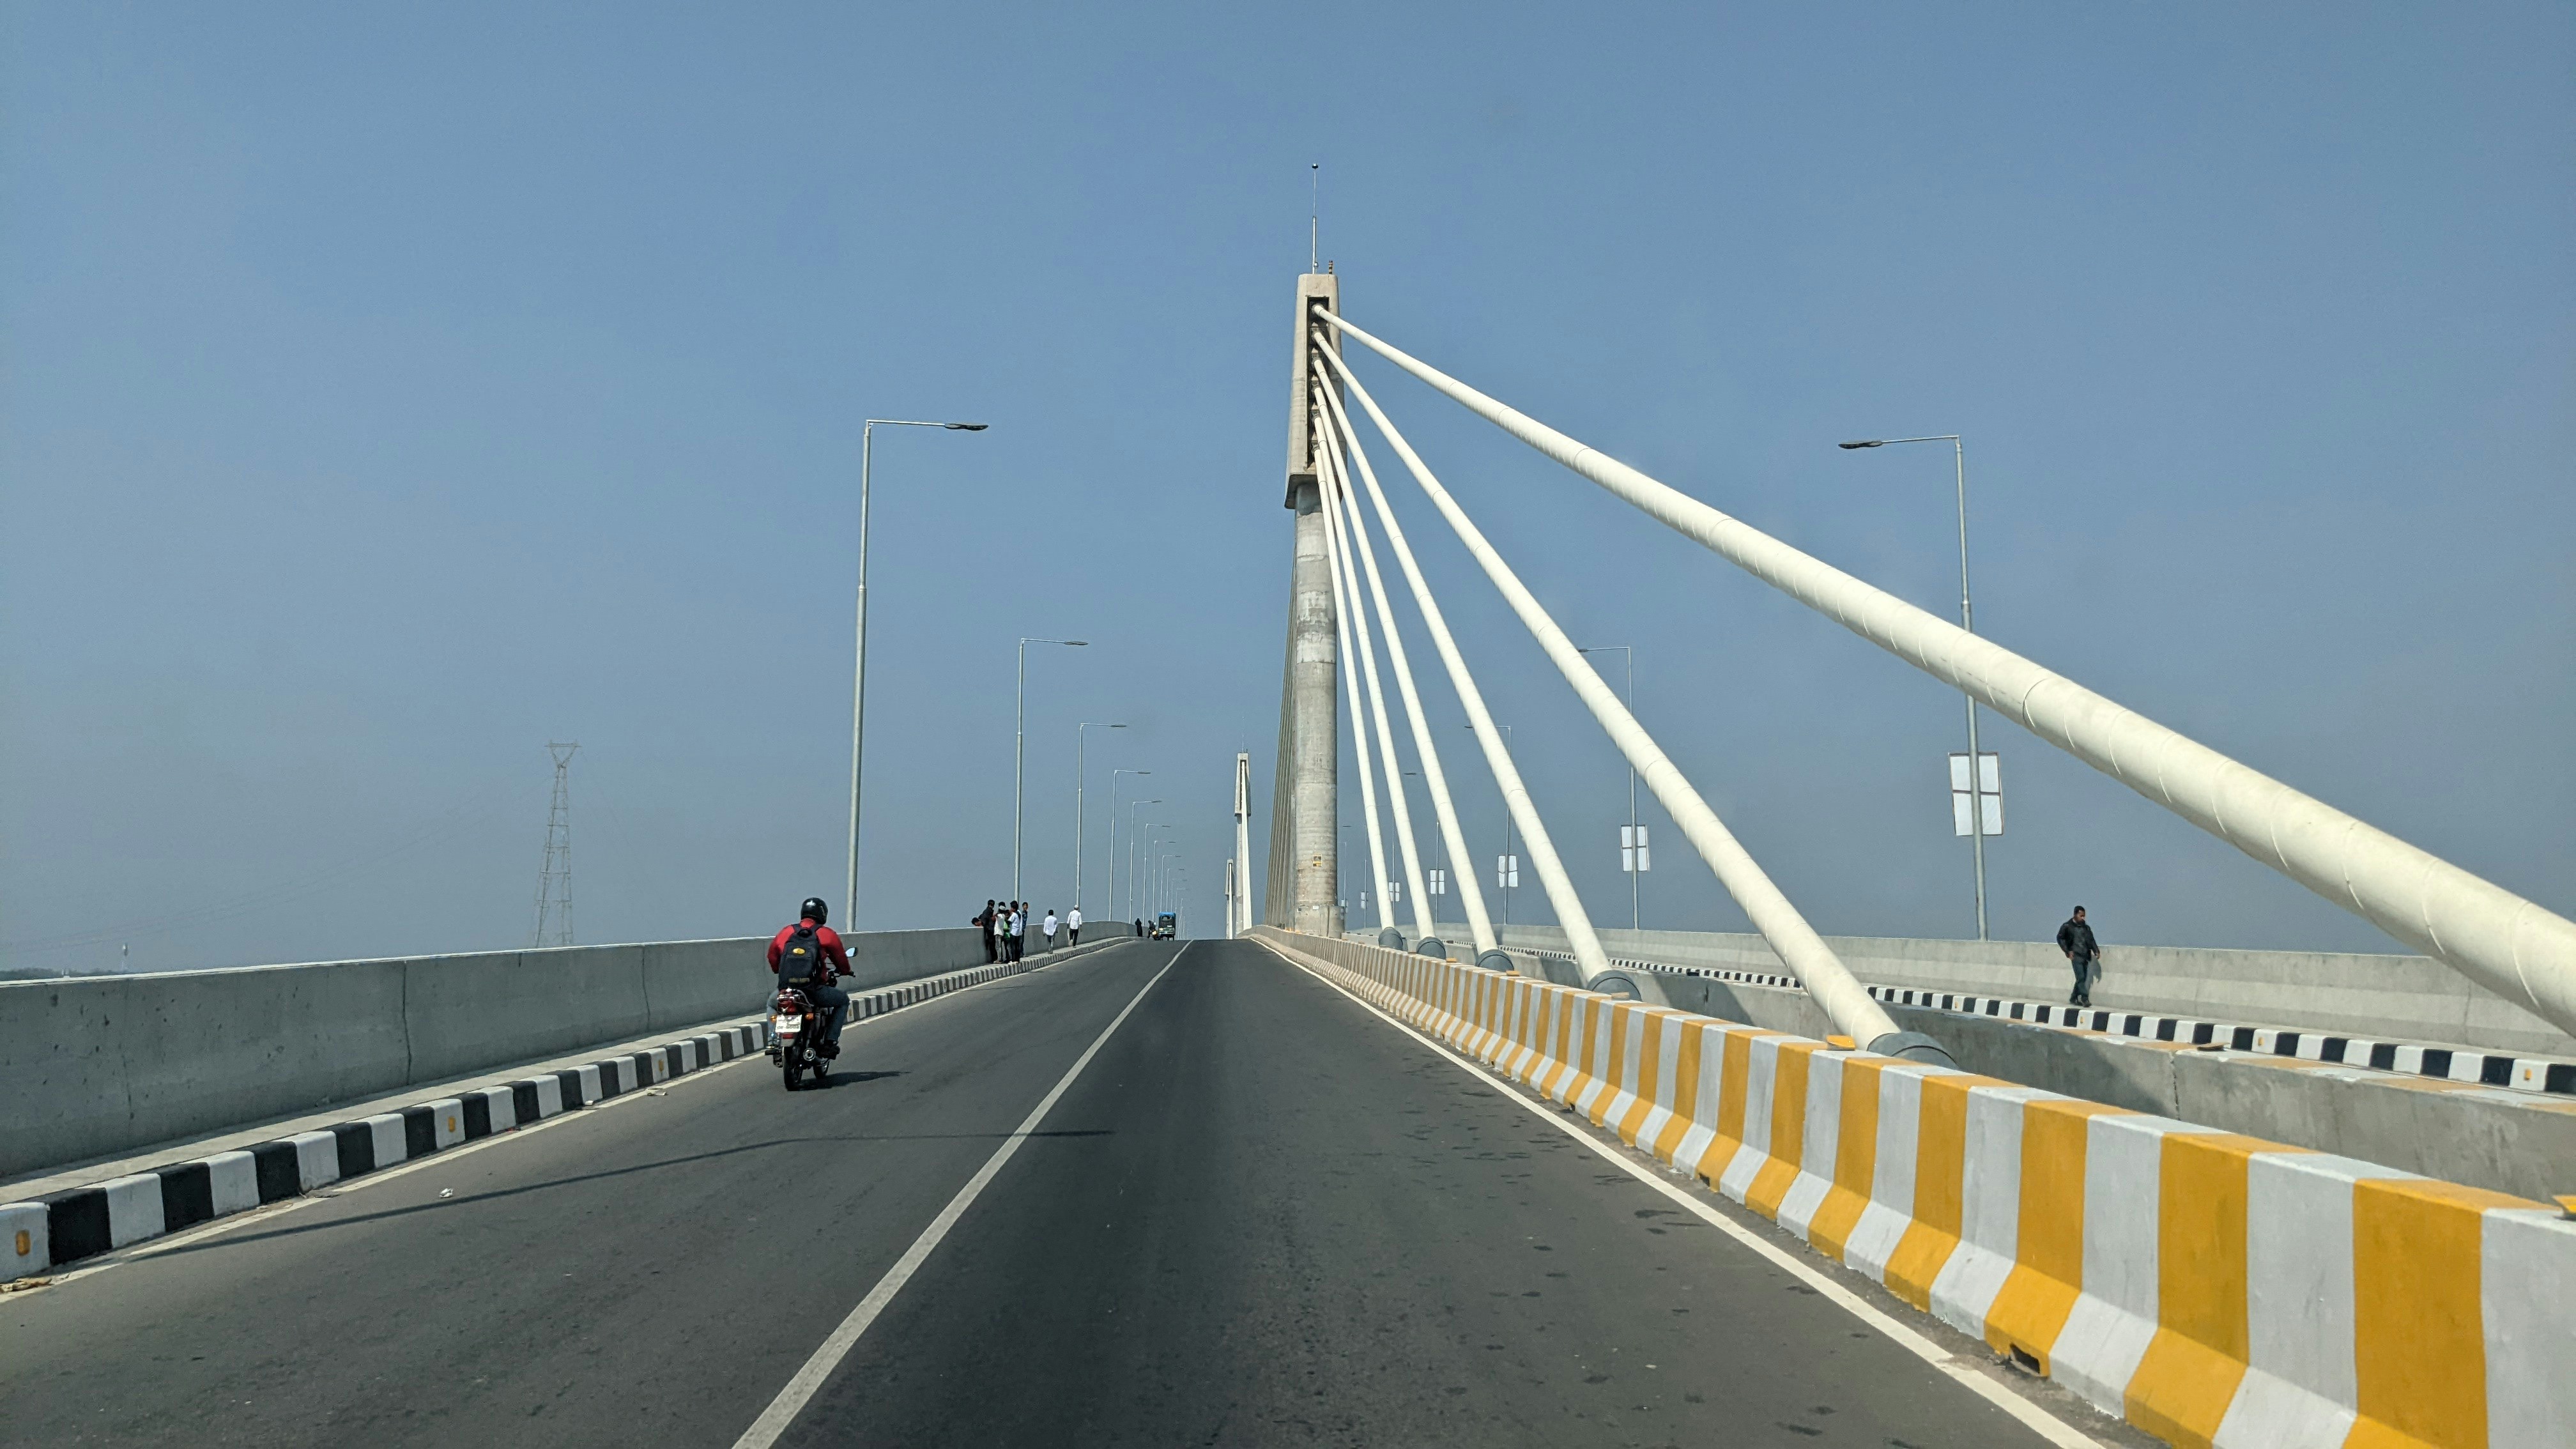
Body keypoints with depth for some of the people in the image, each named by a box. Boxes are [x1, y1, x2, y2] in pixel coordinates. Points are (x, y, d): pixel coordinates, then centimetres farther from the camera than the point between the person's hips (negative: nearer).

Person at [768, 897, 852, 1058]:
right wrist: (844, 971, 33)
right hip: (815, 993, -3)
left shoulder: (786, 932, 8)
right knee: (843, 1000, 23)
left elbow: (772, 957, 14)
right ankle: (830, 1042, 9)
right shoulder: (826, 934, 0)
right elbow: (841, 959, 10)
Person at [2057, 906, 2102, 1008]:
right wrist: (2068, 951, -5)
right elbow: (2060, 938, 3)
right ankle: (2085, 998, -17)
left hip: (2086, 956, 5)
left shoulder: (2086, 928, 16)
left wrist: (2096, 951, 3)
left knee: (2082, 978, 6)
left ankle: (2074, 999, 18)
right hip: (2076, 956, -5)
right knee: (2081, 977, -15)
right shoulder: (2067, 926, 1)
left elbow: (2091, 940, 18)